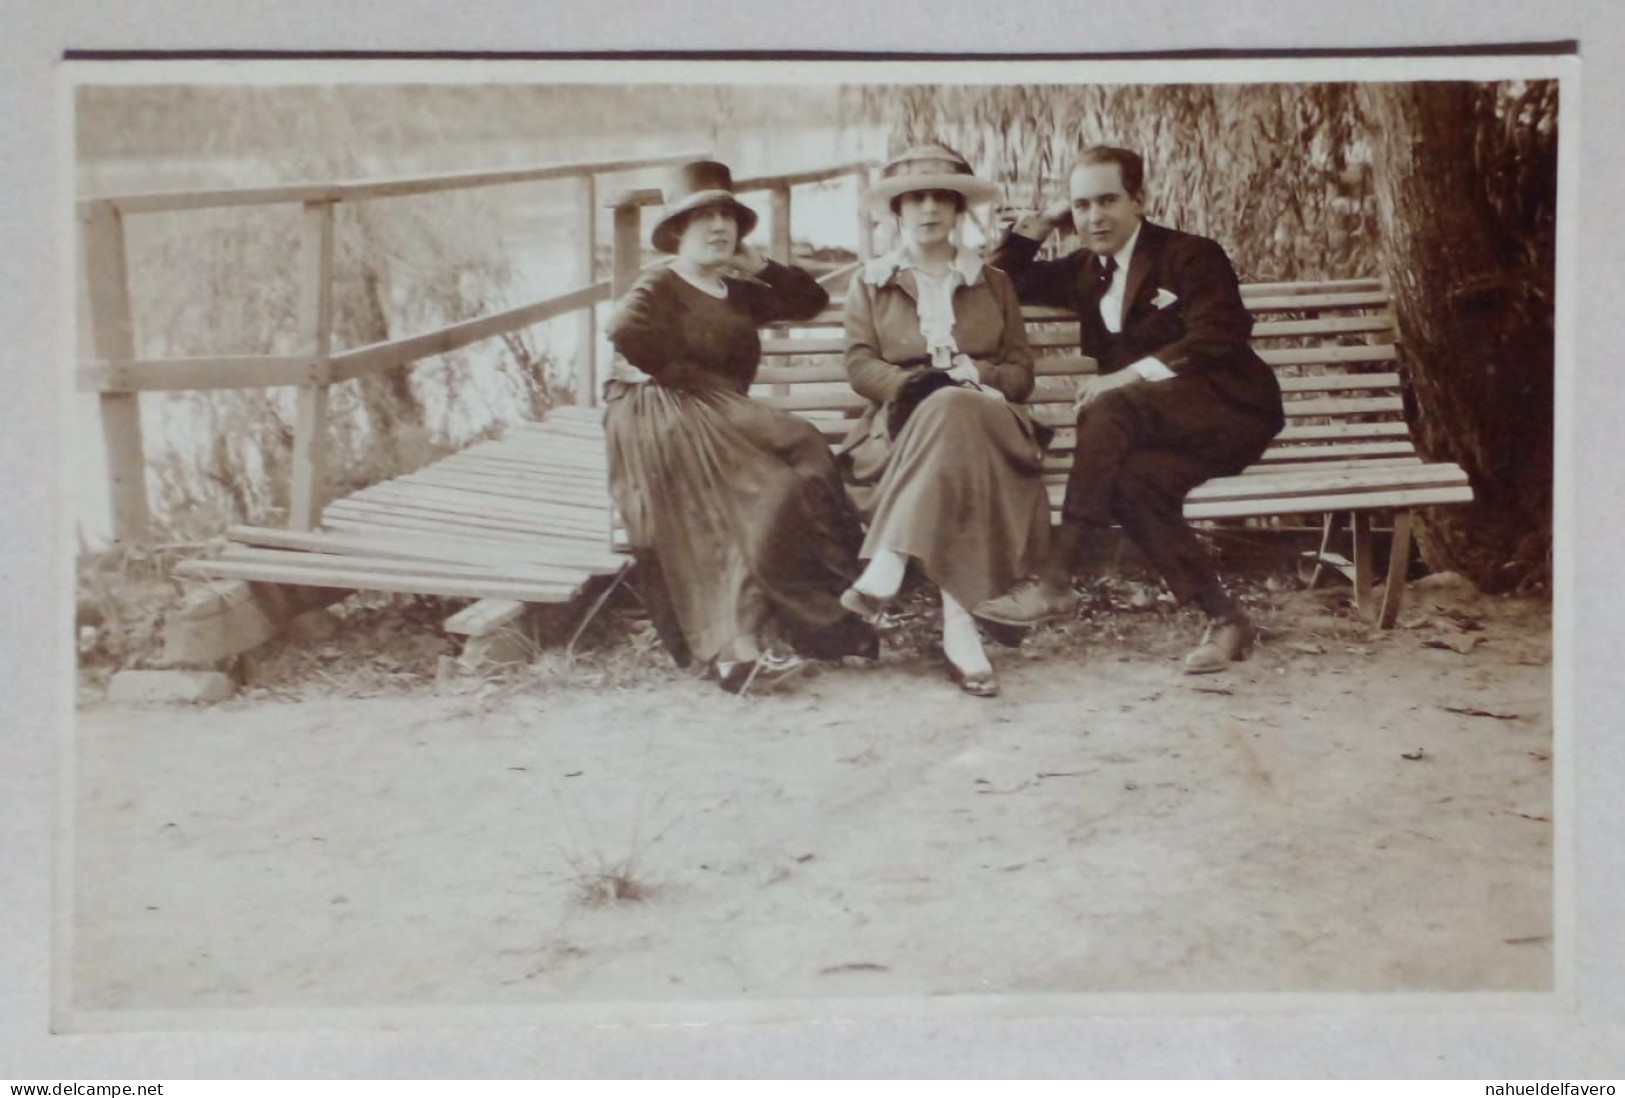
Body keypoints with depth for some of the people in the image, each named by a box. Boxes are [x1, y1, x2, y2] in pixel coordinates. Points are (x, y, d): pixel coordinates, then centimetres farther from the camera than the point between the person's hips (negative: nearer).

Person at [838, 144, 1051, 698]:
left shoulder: (993, 284, 24)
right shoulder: (869, 283, 21)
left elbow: (1020, 369, 13)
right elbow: (860, 366, 5)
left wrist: (972, 379, -10)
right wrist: (915, 383, -17)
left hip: (985, 420, 1)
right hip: (903, 426, -1)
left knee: (952, 411, -39)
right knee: (944, 407, -39)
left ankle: (887, 567, -51)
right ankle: (958, 624, -49)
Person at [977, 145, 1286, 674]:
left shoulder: (1190, 255, 1)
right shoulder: (1085, 272, 21)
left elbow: (1218, 337, -15)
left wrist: (1130, 376, -25)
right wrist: (1030, 229, 14)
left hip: (1228, 412, -5)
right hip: (1156, 426, 5)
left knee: (1109, 409, -34)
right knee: (1130, 477, -33)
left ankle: (1054, 581, -36)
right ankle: (1223, 618, -25)